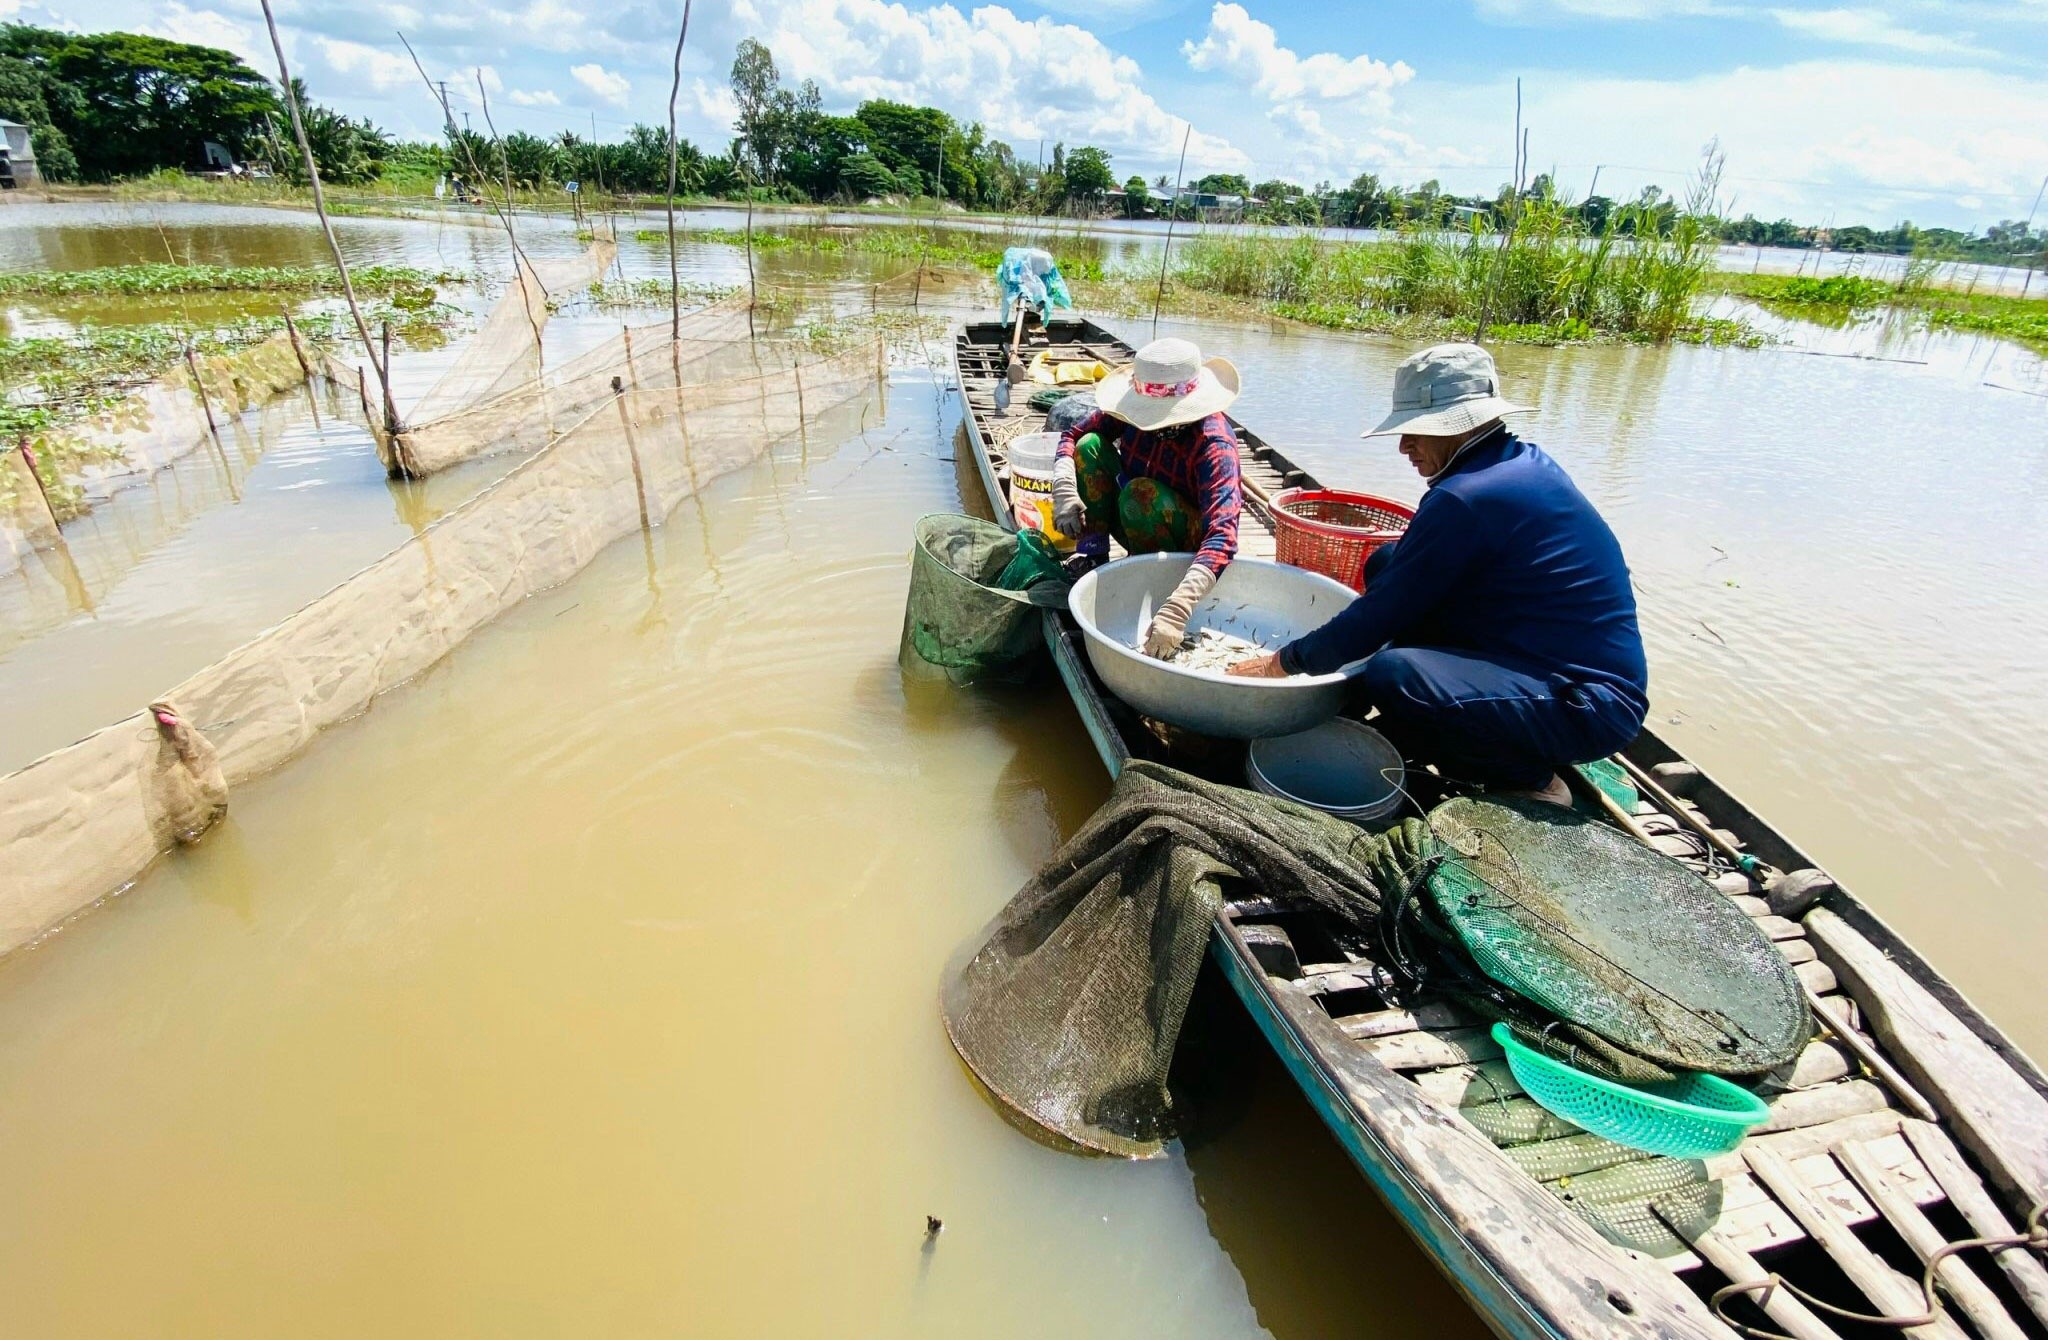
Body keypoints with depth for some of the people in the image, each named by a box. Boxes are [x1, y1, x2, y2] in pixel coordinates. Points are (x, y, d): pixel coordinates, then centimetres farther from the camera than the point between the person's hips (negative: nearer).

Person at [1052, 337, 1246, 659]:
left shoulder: (1214, 442, -32)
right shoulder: (1136, 410, -17)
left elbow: (1223, 534, -44)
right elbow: (1073, 433, -7)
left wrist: (1177, 608, -59)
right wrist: (1064, 489, -29)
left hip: (1192, 546, -5)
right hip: (1134, 526, 5)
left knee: (1140, 492, -35)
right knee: (1091, 445, -16)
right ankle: (1094, 556, -11)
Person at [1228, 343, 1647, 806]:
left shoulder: (1468, 497, -22)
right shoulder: (1526, 463, 6)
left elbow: (1381, 616, -18)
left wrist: (1284, 662, -8)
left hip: (1590, 708, -9)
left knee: (1393, 675, -32)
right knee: (1388, 564, 4)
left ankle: (1527, 776, -5)